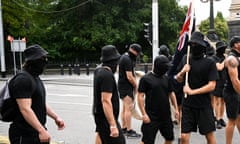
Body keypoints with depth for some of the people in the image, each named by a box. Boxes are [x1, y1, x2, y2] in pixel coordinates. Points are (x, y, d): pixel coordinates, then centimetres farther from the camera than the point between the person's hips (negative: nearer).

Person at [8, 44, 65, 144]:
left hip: (38, 132, 9)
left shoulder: (35, 78, 13)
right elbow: (25, 109, -26)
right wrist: (42, 130, -29)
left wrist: (56, 117, 12)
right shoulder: (23, 79, -18)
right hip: (25, 136, -9)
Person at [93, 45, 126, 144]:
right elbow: (106, 101, -29)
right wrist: (113, 126, -31)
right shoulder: (107, 75, -24)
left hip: (99, 114, 10)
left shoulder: (99, 70, 2)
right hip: (106, 117, -10)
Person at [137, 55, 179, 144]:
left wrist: (176, 108, 10)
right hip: (151, 117, -6)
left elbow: (171, 94, 16)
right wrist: (144, 114, -14)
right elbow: (140, 96, -10)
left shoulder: (166, 78, 8)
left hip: (166, 116, 6)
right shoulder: (146, 79, -8)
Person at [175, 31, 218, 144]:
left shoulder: (209, 63, -8)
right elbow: (178, 79, 11)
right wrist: (182, 72, -10)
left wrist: (192, 91, -17)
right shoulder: (185, 60, 3)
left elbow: (211, 86, -12)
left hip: (204, 105, -2)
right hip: (188, 104, 3)